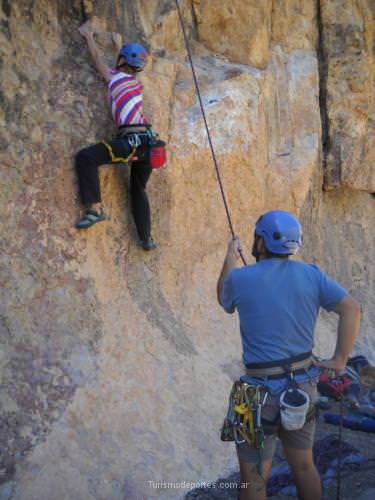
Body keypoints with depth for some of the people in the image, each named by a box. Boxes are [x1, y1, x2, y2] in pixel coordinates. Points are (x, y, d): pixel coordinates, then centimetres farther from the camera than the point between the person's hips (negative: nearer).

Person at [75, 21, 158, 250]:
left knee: (85, 158, -14)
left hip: (131, 140, -8)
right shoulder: (138, 84, 22)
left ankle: (95, 208, -19)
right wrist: (119, 44, 59)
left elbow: (98, 58, 19)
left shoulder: (116, 77, 3)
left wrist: (89, 36, 36)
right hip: (148, 140, 8)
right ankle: (147, 238, 22)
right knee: (139, 189, 22)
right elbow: (129, 69, 45)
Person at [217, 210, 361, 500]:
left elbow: (225, 303, 14)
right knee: (304, 465, 19)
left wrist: (230, 260, 28)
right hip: (304, 386, 5)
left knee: (253, 477, 7)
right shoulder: (311, 275, -1)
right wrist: (339, 360, -3)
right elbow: (352, 308, -8)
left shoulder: (240, 278, -9)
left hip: (263, 390, -4)